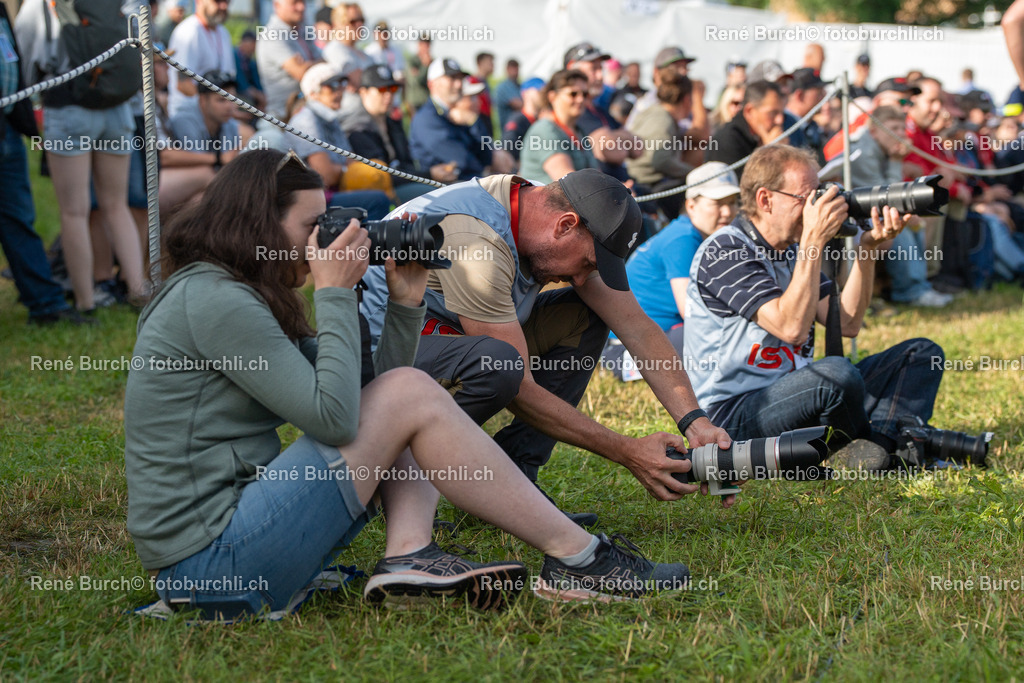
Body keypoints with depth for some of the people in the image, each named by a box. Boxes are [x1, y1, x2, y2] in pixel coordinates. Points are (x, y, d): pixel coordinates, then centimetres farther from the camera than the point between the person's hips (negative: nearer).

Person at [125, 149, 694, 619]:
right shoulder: (210, 300, -14)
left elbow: (361, 395, 16)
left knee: (398, 399, 13)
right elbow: (332, 417, -19)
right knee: (410, 395, -12)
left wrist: (405, 299, 6)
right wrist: (334, 293, -10)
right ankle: (576, 559, -7)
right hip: (209, 566, -10)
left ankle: (411, 557, -12)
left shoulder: (236, 297, 18)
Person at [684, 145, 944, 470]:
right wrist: (814, 241, -24)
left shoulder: (791, 251, 14)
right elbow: (791, 328, -26)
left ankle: (879, 444, -22)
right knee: (837, 373, -37)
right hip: (733, 416, -9)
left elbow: (846, 324, 6)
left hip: (796, 397, 9)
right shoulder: (724, 251, -14)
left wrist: (868, 249, -4)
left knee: (922, 354, 4)